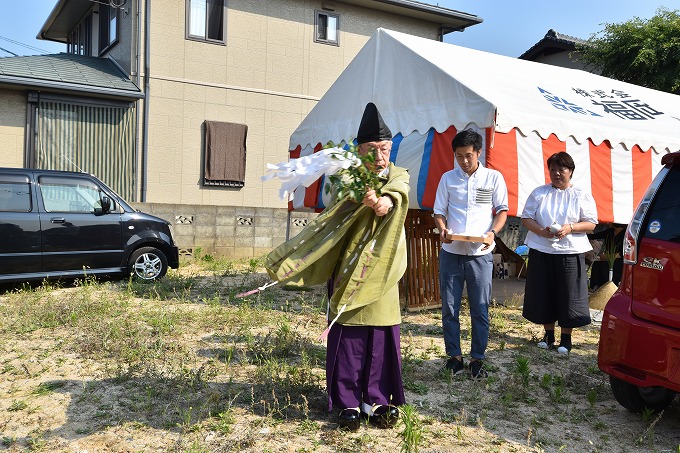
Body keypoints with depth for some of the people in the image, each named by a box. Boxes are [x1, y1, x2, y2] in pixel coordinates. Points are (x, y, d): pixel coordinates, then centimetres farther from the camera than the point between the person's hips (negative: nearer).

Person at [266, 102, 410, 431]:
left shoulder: (399, 175, 8)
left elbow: (399, 192, -16)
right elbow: (341, 196, -18)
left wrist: (387, 199, -40)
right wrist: (362, 197, -40)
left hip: (382, 271, 1)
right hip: (348, 267, -1)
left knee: (382, 337, 3)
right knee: (347, 336, -1)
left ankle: (380, 401, 17)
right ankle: (349, 403, 11)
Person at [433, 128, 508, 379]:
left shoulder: (494, 177, 3)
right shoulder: (448, 178, 8)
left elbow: (502, 210, 4)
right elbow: (439, 212, 11)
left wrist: (492, 232, -14)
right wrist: (442, 229, -11)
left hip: (480, 254, -2)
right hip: (451, 253, 2)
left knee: (480, 310, 3)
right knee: (449, 309, 5)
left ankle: (477, 359, 15)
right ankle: (454, 356, 18)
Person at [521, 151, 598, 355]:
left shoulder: (582, 196, 3)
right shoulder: (539, 193, 8)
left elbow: (591, 223, 0)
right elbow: (526, 218, 4)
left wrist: (570, 228, -17)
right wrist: (541, 231, -14)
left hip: (570, 252, -2)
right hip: (541, 251, 2)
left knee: (568, 296, 1)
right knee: (543, 294, 7)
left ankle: (566, 338, 14)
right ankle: (548, 334, 23)